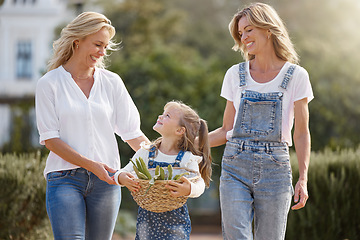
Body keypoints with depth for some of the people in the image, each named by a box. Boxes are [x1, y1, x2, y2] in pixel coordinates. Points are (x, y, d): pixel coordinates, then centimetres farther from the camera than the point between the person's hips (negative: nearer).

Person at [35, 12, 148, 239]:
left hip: (106, 179, 3)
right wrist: (90, 164, -15)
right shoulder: (49, 84, 1)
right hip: (65, 178, -3)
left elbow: (132, 132, 10)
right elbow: (50, 138, -4)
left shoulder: (112, 82, 9)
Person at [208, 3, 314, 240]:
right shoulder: (235, 75, 8)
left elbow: (302, 133, 2)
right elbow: (227, 131, 12)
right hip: (235, 168, 2)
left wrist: (303, 179, -6)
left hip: (275, 168, -2)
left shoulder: (296, 76, 1)